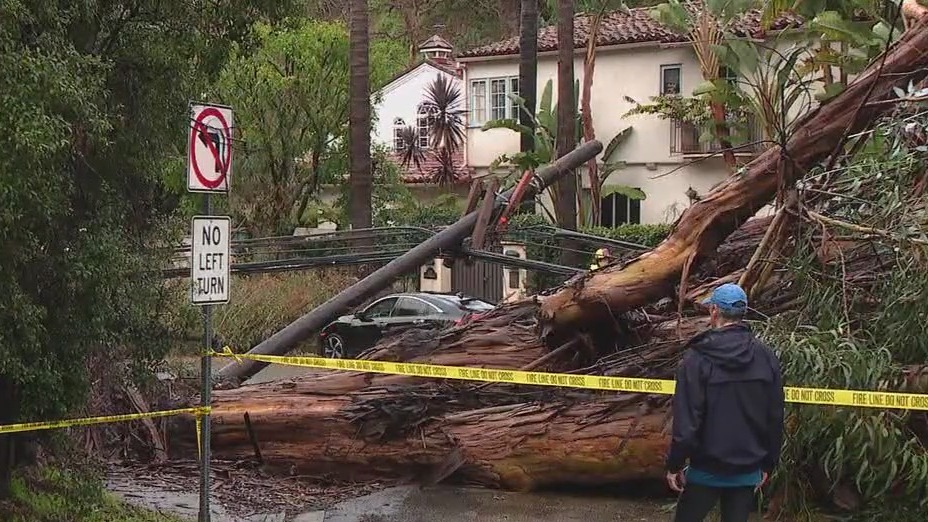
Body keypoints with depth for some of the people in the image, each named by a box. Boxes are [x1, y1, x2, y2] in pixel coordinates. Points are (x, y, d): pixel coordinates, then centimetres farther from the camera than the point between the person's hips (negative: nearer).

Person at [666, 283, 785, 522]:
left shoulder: (698, 357, -12)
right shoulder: (766, 357, -1)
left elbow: (686, 420, -14)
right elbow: (775, 419, 4)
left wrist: (675, 465, -4)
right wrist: (767, 464, 15)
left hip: (707, 470, -3)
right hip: (748, 471, 3)